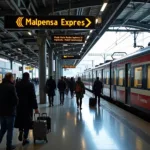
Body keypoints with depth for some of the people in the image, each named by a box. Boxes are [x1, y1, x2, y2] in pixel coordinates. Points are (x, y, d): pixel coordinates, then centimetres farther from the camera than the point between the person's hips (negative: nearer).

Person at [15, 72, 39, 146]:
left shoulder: (17, 84, 3)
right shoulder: (30, 85, -10)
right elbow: (33, 97, -13)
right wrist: (35, 107, -10)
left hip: (19, 106, 4)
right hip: (28, 106, -4)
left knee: (20, 120, 22)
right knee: (27, 121, 5)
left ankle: (20, 132, 6)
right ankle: (25, 139, 9)